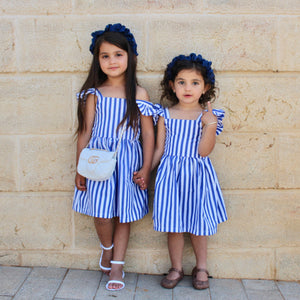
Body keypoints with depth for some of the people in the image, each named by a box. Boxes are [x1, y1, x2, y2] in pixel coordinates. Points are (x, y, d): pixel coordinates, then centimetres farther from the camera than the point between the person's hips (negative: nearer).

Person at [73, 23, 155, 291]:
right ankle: (107, 248, 26)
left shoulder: (139, 94, 1)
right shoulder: (94, 95, 1)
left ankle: (116, 267, 21)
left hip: (128, 160, 1)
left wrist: (146, 169, -4)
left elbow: (148, 133, 1)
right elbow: (85, 133, 4)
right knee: (102, 214, -6)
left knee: (124, 215, 6)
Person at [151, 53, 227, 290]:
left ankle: (201, 268, 28)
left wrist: (211, 124, -21)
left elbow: (204, 151, -11)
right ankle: (176, 268, 25)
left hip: (197, 175, -1)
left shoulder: (207, 116, -2)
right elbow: (159, 149, 8)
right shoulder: (165, 116, 2)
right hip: (170, 174, 1)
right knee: (173, 225, 6)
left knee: (198, 224, 8)